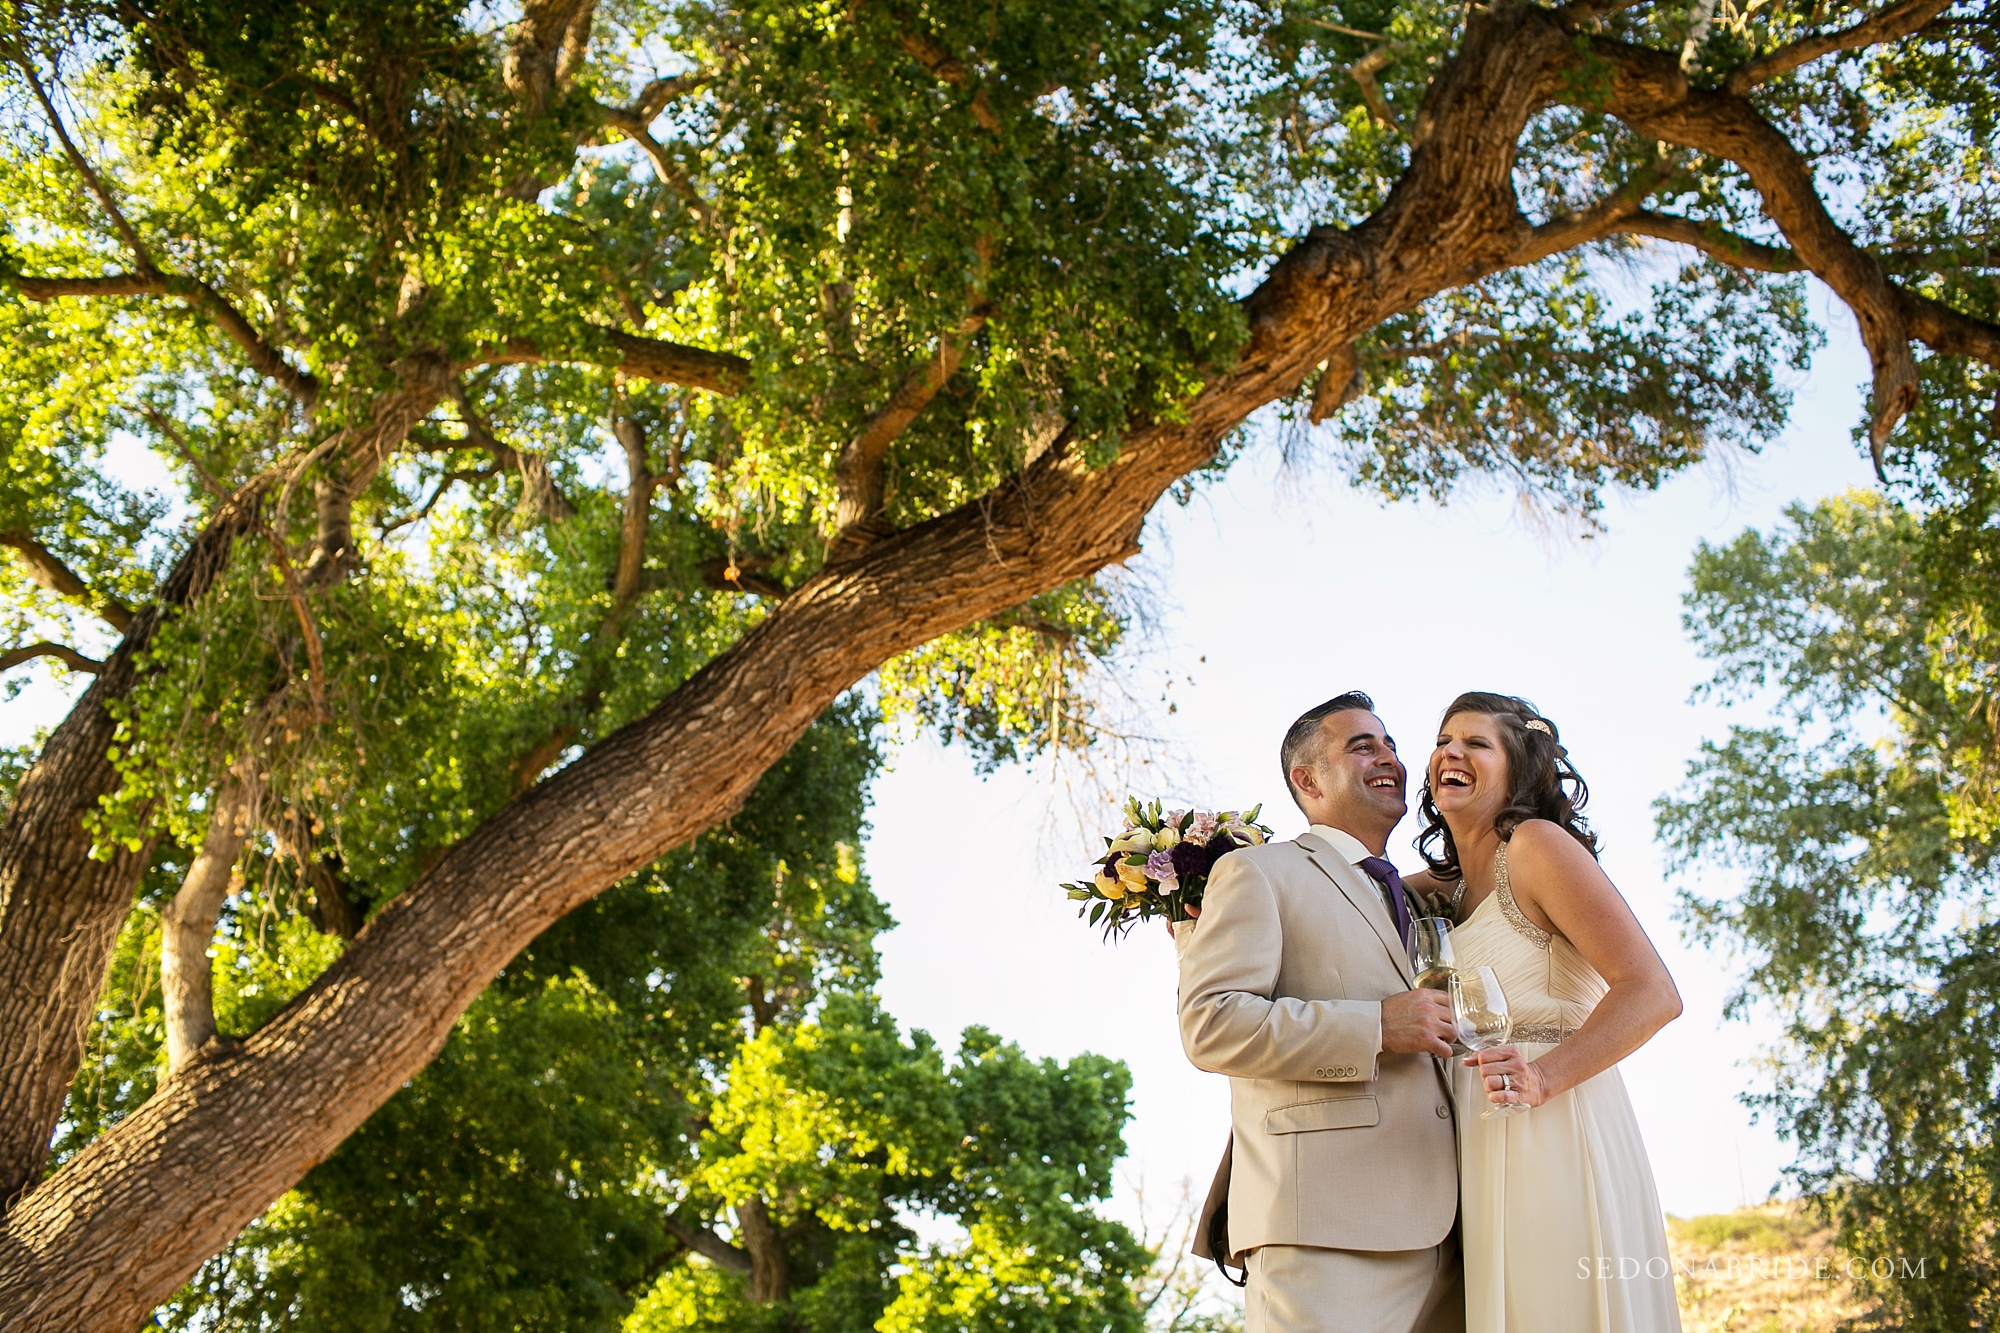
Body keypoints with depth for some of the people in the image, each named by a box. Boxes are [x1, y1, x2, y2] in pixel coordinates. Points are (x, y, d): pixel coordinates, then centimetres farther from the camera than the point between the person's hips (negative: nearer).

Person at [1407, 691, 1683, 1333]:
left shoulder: (1538, 843, -6)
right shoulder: (1452, 888, 18)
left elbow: (1652, 992, -14)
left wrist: (1546, 1076, -27)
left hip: (1559, 1142, -8)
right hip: (1490, 1164, 8)